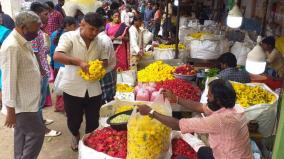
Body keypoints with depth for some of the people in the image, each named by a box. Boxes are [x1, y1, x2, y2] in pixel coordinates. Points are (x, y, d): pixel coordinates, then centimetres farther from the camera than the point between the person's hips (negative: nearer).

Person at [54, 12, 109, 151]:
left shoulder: (99, 41, 3)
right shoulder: (69, 37, -10)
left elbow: (105, 60, 12)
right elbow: (57, 56, -23)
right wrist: (79, 62, -34)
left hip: (93, 89, 3)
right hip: (73, 88, -3)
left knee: (93, 121, 12)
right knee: (74, 119, 14)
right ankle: (75, 136, 46)